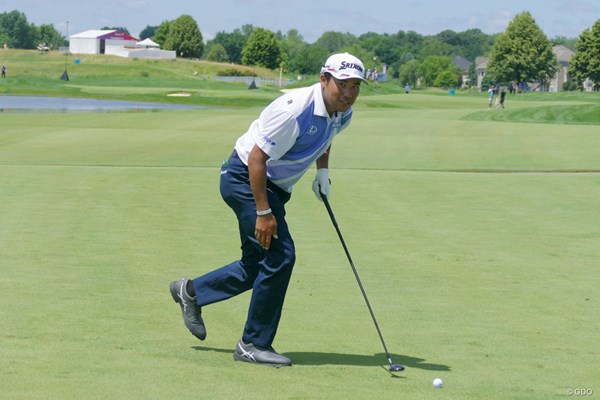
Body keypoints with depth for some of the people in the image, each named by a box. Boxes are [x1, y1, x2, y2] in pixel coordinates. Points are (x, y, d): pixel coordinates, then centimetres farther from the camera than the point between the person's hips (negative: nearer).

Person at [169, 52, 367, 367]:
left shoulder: (342, 115, -1)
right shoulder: (294, 109, -29)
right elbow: (256, 157, -26)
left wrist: (322, 170, 7)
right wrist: (263, 212, -26)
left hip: (275, 187, 9)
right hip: (245, 177, -9)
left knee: (258, 266, 12)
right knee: (279, 255, -16)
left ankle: (191, 292, 33)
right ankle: (254, 344, -5)